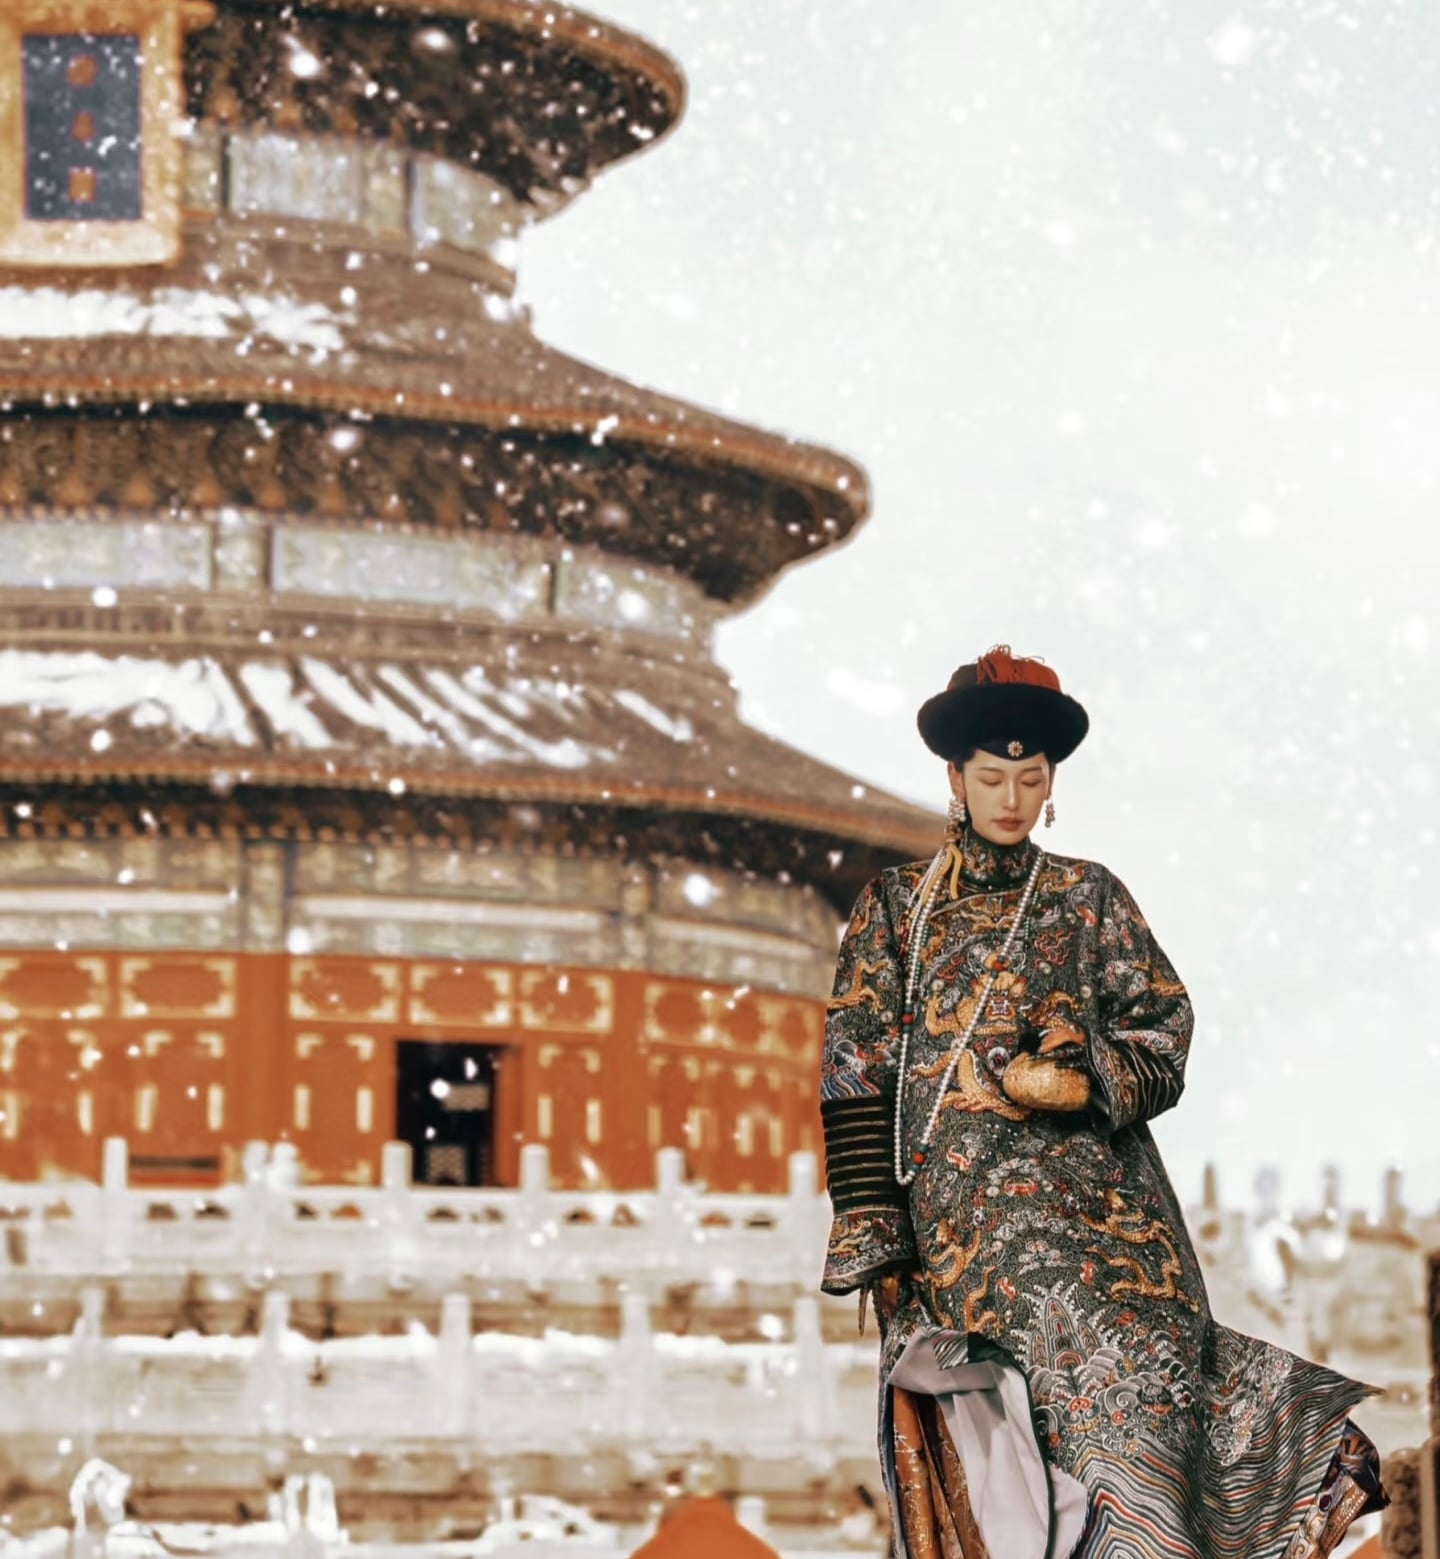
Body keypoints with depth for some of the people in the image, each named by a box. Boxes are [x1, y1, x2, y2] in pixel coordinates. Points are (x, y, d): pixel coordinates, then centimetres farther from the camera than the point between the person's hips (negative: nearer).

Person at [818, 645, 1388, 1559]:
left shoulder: (1090, 898, 14)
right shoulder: (895, 907, 12)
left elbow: (1166, 1034, 10)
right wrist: (874, 1240, -2)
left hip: (1097, 1205, 1)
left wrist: (1085, 1084, -12)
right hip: (958, 1220, -1)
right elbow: (855, 1074, 7)